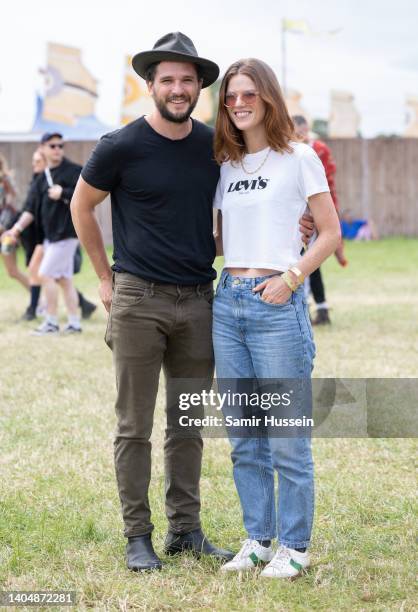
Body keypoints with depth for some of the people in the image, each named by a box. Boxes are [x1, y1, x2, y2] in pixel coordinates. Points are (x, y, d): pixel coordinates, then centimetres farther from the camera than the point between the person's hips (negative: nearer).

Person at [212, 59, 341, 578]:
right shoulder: (226, 166, 13)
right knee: (243, 438, 10)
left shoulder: (298, 158, -2)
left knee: (287, 439, -2)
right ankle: (257, 540, 21)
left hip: (277, 305, -6)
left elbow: (330, 233, -2)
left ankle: (294, 547, 8)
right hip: (227, 301, 6)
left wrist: (291, 277, -12)